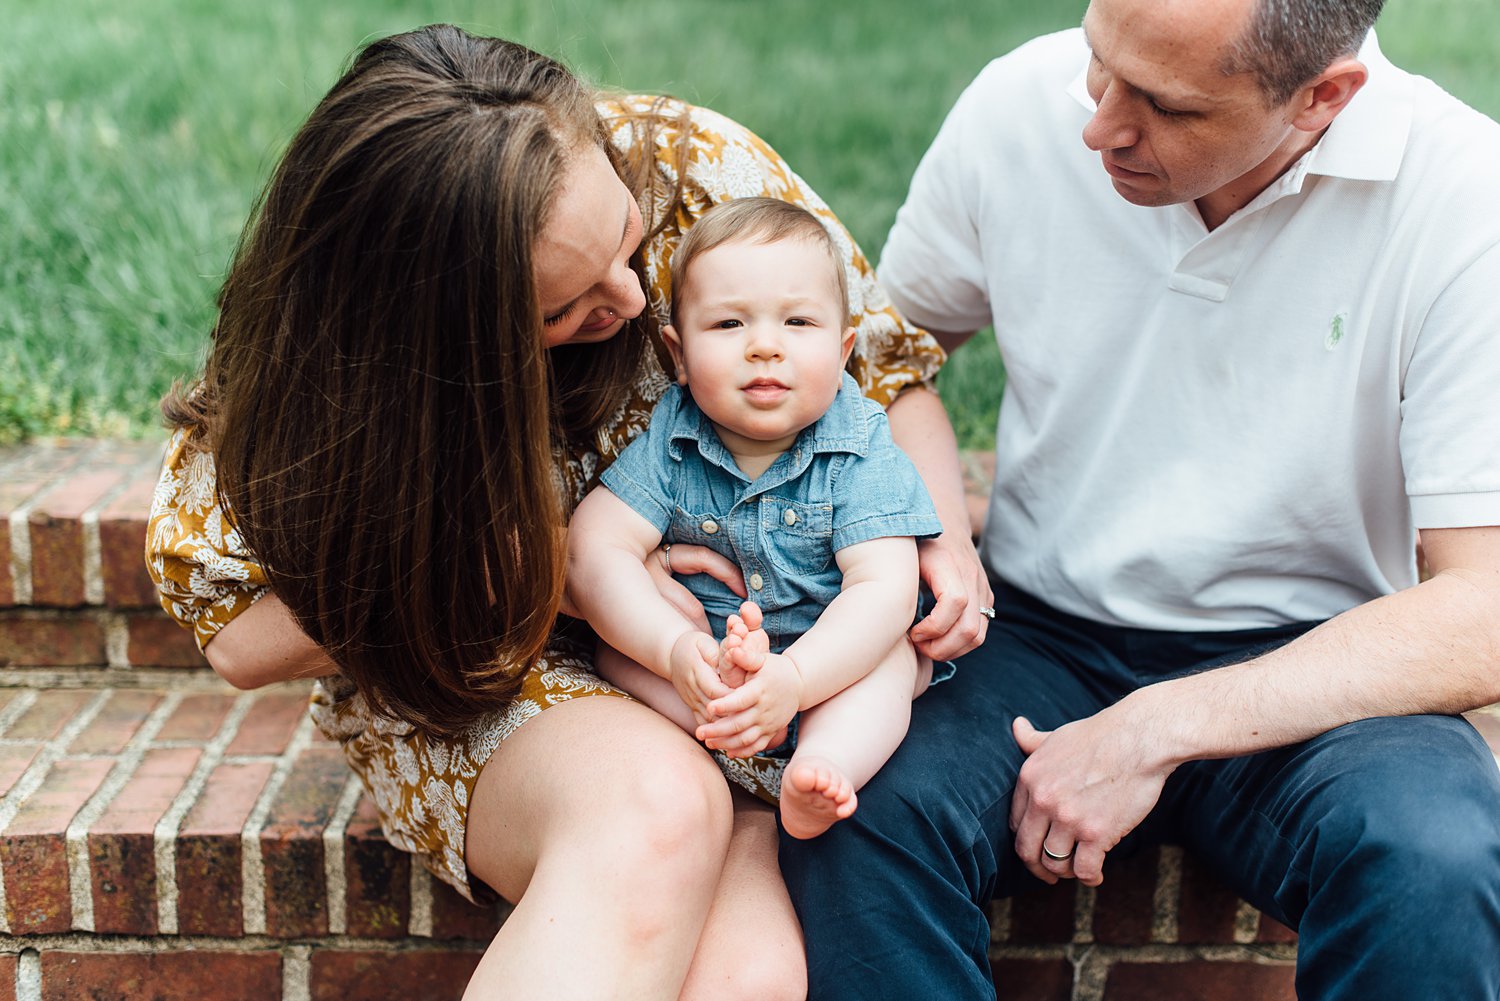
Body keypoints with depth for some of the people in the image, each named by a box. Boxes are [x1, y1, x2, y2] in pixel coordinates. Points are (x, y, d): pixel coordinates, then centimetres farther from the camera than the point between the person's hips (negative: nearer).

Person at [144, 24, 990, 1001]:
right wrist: (554, 571, -21)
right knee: (652, 807, -38)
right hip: (470, 681, -1)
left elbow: (883, 354, 2)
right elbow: (243, 634, -14)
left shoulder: (696, 167, -15)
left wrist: (944, 535, -16)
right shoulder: (330, 365, -19)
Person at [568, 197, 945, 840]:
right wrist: (676, 650, -38)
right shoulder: (670, 440, -12)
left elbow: (884, 588, -27)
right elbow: (595, 551, -20)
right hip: (703, 648, 2)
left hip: (830, 661, -2)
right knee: (618, 646, -20)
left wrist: (793, 679, -43)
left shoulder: (862, 452, -17)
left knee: (893, 659, -29)